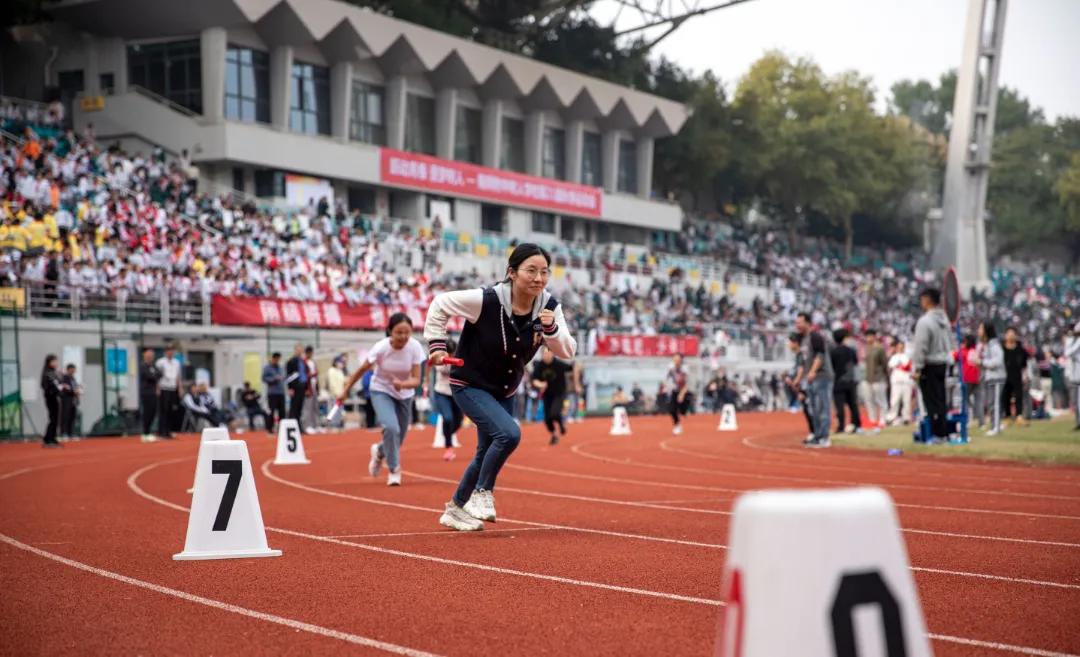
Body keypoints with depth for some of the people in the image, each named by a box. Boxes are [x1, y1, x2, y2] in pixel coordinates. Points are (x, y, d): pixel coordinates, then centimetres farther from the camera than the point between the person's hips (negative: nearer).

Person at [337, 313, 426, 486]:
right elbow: (361, 370, -11)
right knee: (391, 428, -28)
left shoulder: (414, 347, -22)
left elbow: (416, 380, -21)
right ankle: (393, 469, -9)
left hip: (405, 395, 3)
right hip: (381, 391, -3)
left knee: (398, 438, 11)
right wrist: (345, 391, -4)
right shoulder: (381, 348, -26)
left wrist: (402, 384, -42)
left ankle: (379, 452, 46)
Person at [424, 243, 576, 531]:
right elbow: (440, 304, -14)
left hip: (504, 391, 7)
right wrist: (436, 345, -13)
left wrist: (552, 329, -29)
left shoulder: (549, 307, -13)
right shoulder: (487, 301, -27)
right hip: (469, 385, -6)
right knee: (509, 433, -27)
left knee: (487, 454, 16)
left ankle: (456, 510, 37)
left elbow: (567, 353, -11)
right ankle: (482, 493, -5)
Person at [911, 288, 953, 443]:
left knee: (932, 401, -4)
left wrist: (917, 369, -14)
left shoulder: (924, 321, -17)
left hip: (929, 366, -8)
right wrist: (946, 361, 19)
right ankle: (945, 432, 16)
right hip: (943, 364, 8)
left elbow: (920, 347, -18)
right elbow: (949, 344, 14)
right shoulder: (944, 320, 9)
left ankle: (938, 433, -4)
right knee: (941, 399, 13)